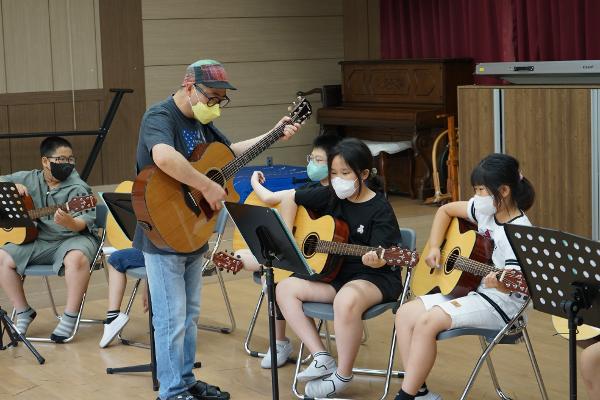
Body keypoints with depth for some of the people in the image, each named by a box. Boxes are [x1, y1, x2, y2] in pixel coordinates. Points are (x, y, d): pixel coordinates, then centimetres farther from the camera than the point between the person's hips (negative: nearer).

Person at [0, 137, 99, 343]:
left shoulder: (77, 188, -7)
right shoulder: (29, 179, 6)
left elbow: (84, 223, -18)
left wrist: (70, 223, -41)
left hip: (73, 238, -5)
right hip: (38, 240, 5)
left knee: (76, 258, -38)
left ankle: (70, 317, -23)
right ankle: (23, 312, 1)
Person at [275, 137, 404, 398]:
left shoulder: (380, 210, -12)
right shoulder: (331, 197, 4)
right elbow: (290, 199, 15)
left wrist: (375, 259, -43)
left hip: (373, 278, -7)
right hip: (335, 273, 7)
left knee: (347, 299, -39)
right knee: (285, 288, -9)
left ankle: (343, 375, -18)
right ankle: (321, 357, -11)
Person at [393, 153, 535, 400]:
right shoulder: (485, 209, 4)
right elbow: (445, 210, 18)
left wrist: (500, 284, -44)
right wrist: (434, 248, 7)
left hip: (502, 301, -9)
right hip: (472, 290, 9)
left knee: (427, 321, -25)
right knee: (405, 314, -4)